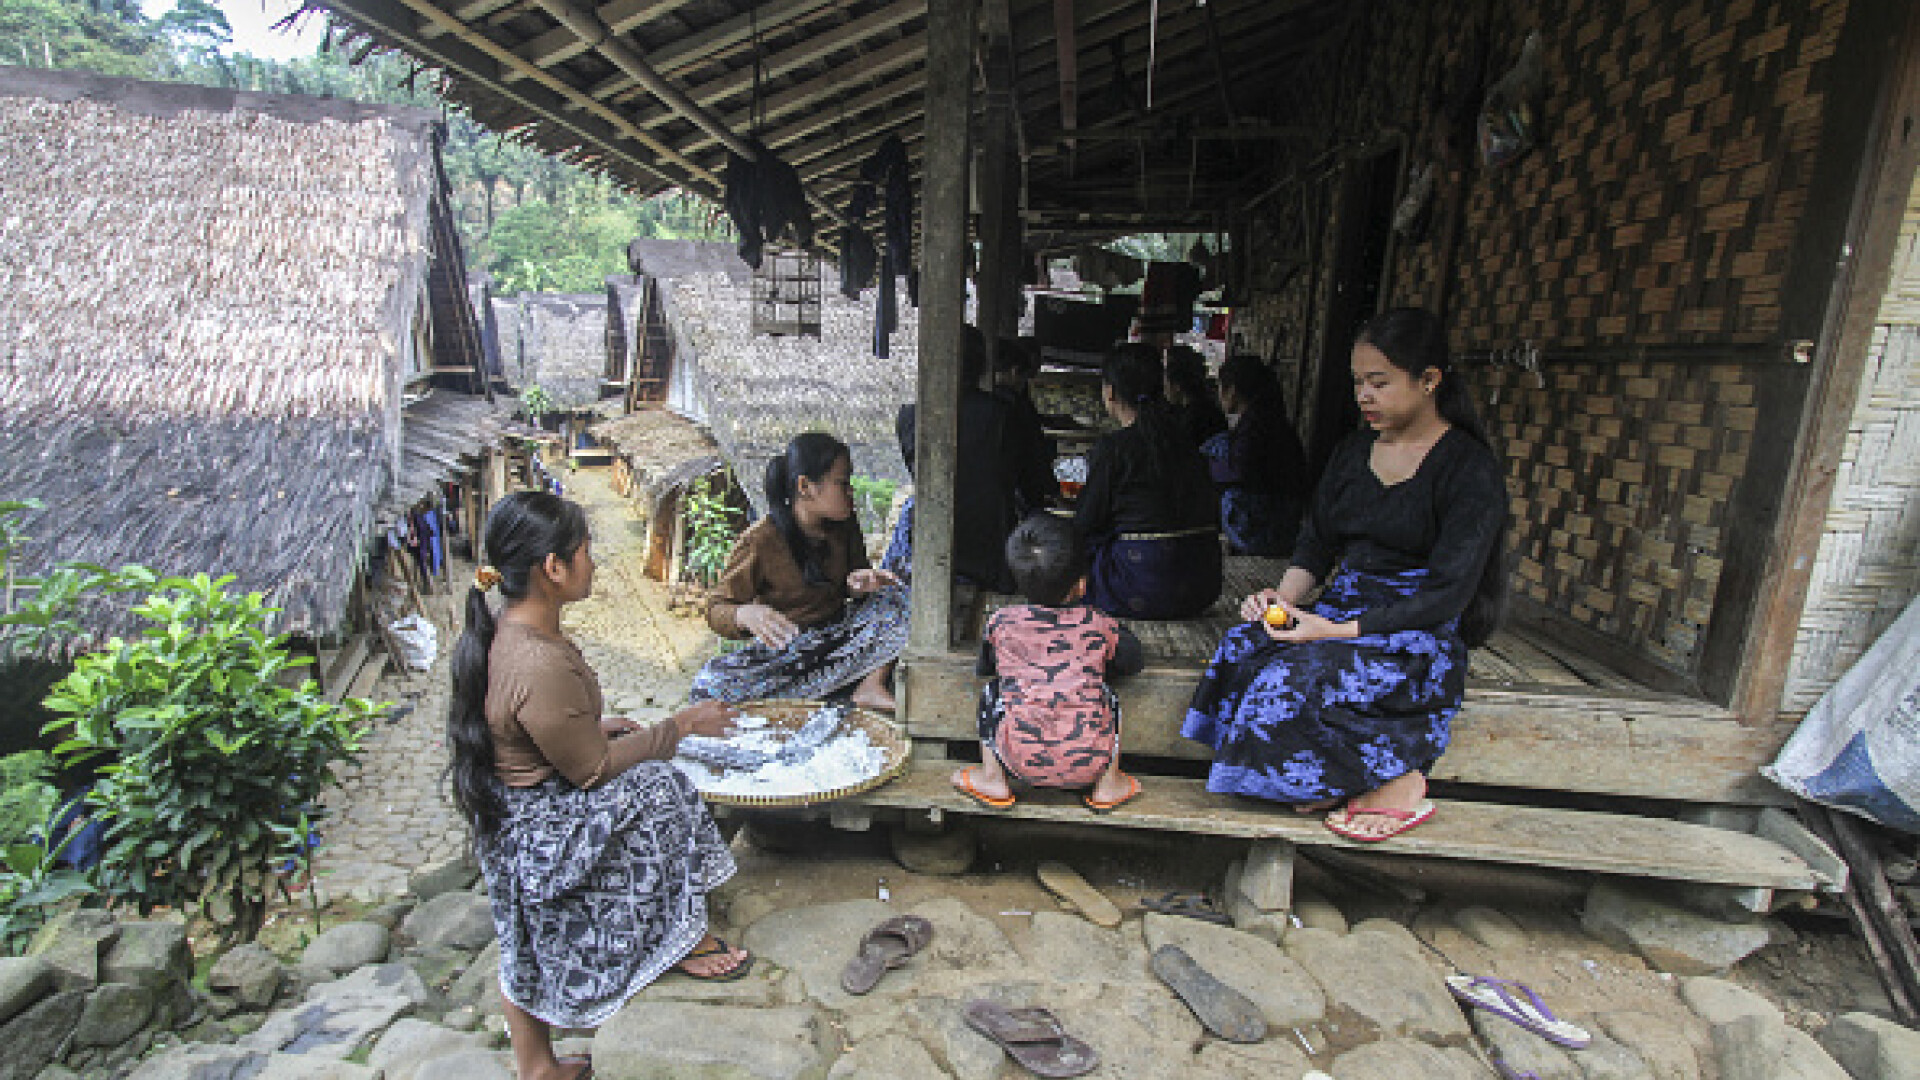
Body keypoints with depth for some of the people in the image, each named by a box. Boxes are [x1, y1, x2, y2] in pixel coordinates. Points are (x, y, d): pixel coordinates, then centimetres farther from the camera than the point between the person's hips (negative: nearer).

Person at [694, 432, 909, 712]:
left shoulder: (844, 526, -1)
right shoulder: (760, 541, -15)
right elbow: (716, 608, -11)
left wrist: (856, 584, -14)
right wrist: (746, 614, -35)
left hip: (838, 636, 4)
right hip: (784, 646, -3)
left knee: (897, 596, -18)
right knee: (709, 684, -31)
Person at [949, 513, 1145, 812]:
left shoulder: (1001, 622, 4)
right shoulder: (1098, 625, 3)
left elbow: (984, 668, 21)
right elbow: (1134, 662, 20)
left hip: (1024, 762, 0)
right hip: (1090, 763, 1)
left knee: (992, 690, 22)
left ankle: (993, 780, 21)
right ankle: (1107, 785, 26)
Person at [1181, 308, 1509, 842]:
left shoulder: (1469, 467, -10)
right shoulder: (1354, 450, 10)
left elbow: (1448, 593, -16)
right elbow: (1316, 544, 11)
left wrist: (1339, 630, -25)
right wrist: (1283, 597, -10)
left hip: (1425, 630, -6)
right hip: (1347, 601, 6)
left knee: (1300, 673, -31)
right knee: (1244, 648, -23)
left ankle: (1400, 782, -8)